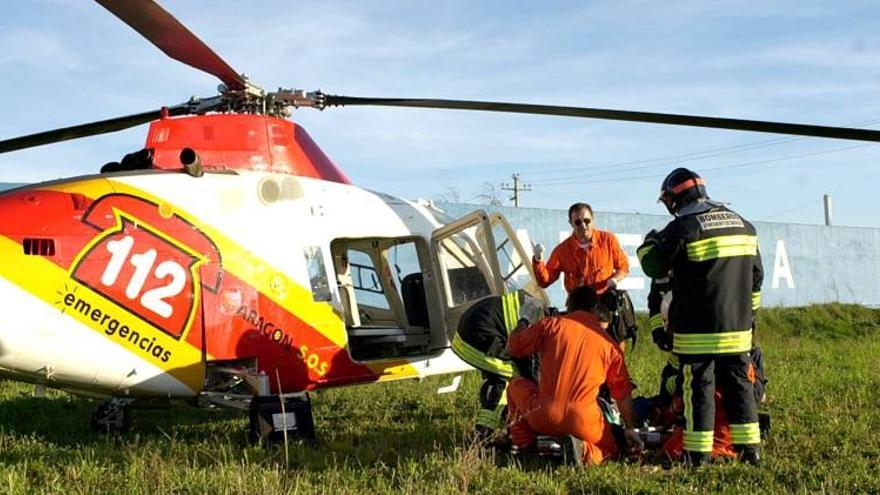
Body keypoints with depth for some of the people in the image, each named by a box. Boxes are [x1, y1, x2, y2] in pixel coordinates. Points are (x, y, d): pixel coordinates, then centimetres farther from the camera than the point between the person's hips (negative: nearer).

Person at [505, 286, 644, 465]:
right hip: (583, 424, 0)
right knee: (609, 448, 29)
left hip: (543, 419, 0)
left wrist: (523, 328, 34)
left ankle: (523, 442, 13)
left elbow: (512, 347, 13)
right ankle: (586, 451, -6)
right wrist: (630, 429, 17)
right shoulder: (609, 343, 8)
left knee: (516, 384, 29)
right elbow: (623, 393, 10)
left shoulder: (551, 324, 3)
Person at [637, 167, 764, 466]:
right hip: (738, 326, 6)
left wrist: (649, 243, 16)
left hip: (698, 329, -6)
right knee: (739, 384, 13)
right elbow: (756, 275, 17)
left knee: (699, 388, 0)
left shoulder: (684, 227, -11)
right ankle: (750, 449, 16)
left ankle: (698, 454, 2)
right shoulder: (743, 224, 11)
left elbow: (654, 267, -4)